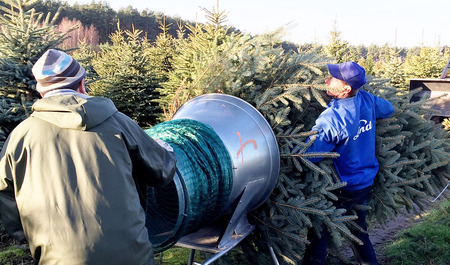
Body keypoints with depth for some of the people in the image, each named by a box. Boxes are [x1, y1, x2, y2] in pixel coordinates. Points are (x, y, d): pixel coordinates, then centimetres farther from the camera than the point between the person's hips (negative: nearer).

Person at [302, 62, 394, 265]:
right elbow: (388, 109, 15)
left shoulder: (332, 119, -29)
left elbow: (308, 155, -29)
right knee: (359, 230, 24)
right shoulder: (368, 101, -8)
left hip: (342, 189, -7)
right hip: (366, 182, 7)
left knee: (318, 234, 7)